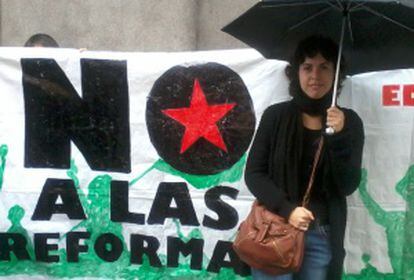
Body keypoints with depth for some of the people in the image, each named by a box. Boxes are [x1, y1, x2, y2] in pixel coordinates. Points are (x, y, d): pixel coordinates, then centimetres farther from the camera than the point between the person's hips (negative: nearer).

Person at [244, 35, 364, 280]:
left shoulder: (349, 121, 2)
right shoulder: (276, 115, -2)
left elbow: (349, 186, -3)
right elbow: (254, 173, -2)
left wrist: (339, 136, -15)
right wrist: (286, 209, -14)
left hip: (323, 236, 2)